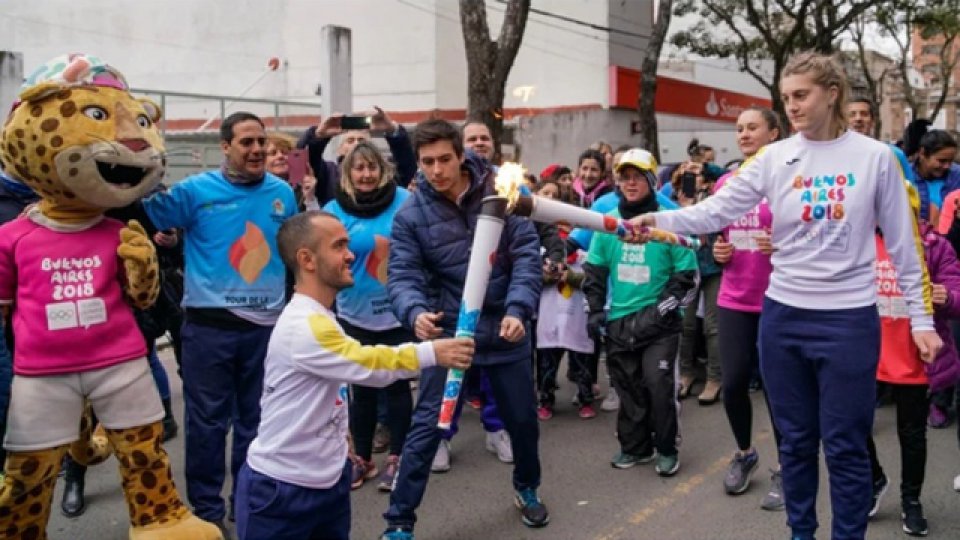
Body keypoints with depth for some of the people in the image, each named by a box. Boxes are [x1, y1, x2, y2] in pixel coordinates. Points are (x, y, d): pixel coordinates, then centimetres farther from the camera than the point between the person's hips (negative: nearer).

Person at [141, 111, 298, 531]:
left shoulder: (282, 193, 6)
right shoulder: (197, 191, -4)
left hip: (266, 324, 3)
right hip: (209, 325, -3)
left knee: (257, 419, 14)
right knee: (207, 419, 4)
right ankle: (206, 507, 18)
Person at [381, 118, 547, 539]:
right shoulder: (411, 214, -9)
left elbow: (526, 255, -9)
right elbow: (402, 275, -14)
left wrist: (518, 309, -23)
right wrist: (415, 311, -36)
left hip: (506, 331, 2)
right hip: (448, 333, -2)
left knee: (523, 420, 17)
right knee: (427, 427, -2)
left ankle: (526, 488, 45)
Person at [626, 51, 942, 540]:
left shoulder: (875, 157, -2)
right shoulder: (774, 158, 1)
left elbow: (903, 244, 2)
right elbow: (717, 209, -7)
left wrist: (921, 317, 0)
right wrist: (657, 220, -24)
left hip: (849, 320, -2)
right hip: (783, 316, 2)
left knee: (844, 444, 6)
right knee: (796, 438, 14)